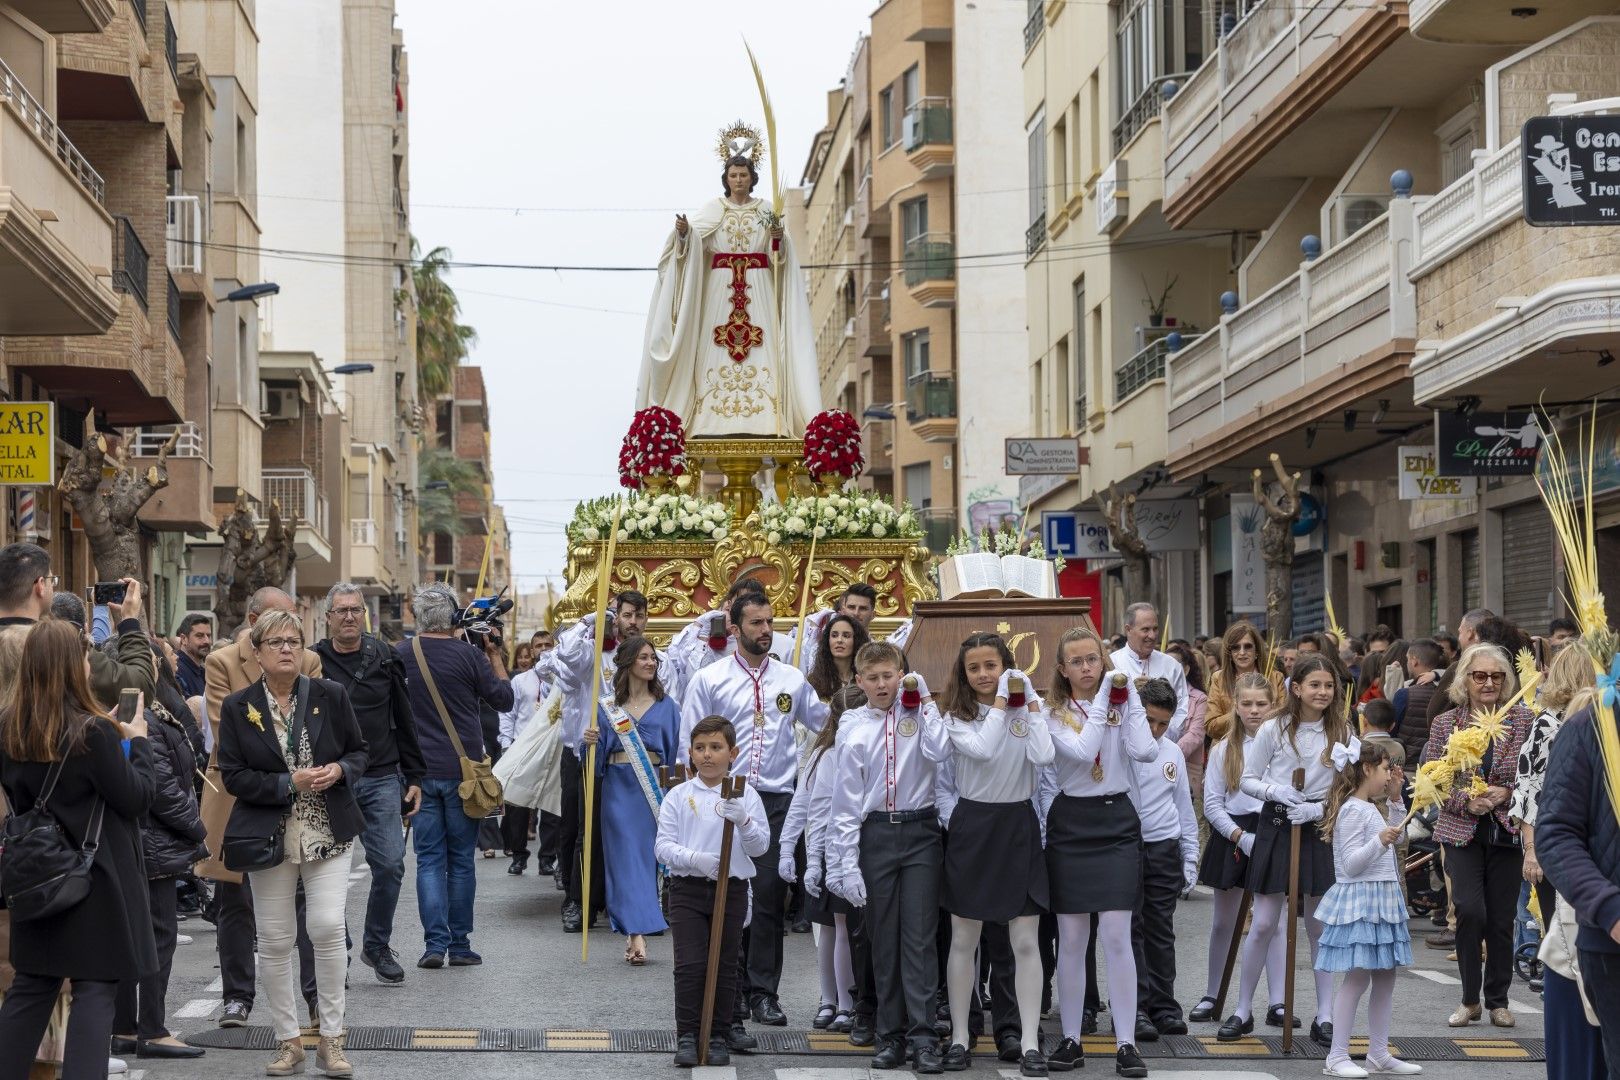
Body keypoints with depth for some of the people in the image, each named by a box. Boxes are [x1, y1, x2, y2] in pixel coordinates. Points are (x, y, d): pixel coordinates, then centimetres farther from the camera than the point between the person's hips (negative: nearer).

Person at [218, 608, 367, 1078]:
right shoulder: (237, 708, 0)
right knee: (274, 940, 2)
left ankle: (331, 1040, 0)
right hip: (269, 835, 0)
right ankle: (287, 1041, 15)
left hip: (328, 832, 0)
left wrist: (339, 770, -11)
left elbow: (358, 751, 11)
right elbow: (233, 776, -3)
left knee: (327, 927, -12)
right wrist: (290, 783, -14)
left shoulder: (331, 696, 2)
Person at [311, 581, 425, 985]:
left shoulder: (384, 659, 6)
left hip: (381, 780, 2)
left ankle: (377, 945, 15)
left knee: (390, 864, -3)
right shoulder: (313, 663, -1)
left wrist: (414, 778, 10)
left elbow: (404, 722, 12)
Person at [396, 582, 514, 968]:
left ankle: (435, 943, -4)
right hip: (462, 770, -1)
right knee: (461, 860, 7)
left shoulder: (400, 654, -1)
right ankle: (459, 945, 10)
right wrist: (495, 656, 8)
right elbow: (504, 698, 0)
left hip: (419, 772, 1)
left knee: (429, 859, 5)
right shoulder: (469, 655, -9)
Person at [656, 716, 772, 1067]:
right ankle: (687, 1035, 3)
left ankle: (717, 1035, 16)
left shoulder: (745, 795, 1)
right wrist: (695, 859, -22)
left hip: (731, 889, 1)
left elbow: (761, 847, -3)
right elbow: (663, 846, -5)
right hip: (688, 889, -1)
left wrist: (744, 821, -22)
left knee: (725, 966, 6)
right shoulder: (679, 796, 0)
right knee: (690, 965, -6)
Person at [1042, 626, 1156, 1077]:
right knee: (1072, 939, 3)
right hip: (1071, 823, 0)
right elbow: (1082, 751, -19)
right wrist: (1101, 700, -13)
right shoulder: (1054, 715, 1)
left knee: (1116, 936, -7)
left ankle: (1126, 1043, -3)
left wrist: (1130, 698, -10)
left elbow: (1145, 751, -14)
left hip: (1117, 821, 0)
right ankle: (1071, 1039, 12)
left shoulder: (1122, 705, 4)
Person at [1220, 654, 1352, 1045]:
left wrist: (1318, 809, -14)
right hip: (1276, 828, -1)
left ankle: (1324, 1016, 13)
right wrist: (1276, 791, -17)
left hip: (1320, 829, 1)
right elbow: (1248, 780, 1)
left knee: (1319, 925, 7)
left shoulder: (1342, 733, 0)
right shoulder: (1274, 729, -4)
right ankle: (1242, 1011, 10)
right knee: (1263, 924, 0)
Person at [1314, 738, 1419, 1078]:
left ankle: (1379, 1052, 18)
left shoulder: (1369, 809, 16)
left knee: (1385, 977, 11)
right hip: (1360, 902, -10)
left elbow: (1393, 839, 31)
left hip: (1382, 900, 10)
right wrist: (1379, 842, -32)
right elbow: (1351, 864, -19)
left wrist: (1396, 801, 23)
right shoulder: (1352, 811, -15)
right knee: (1357, 977, -10)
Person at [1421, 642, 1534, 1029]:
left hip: (1508, 832, 1)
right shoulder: (1445, 724, 3)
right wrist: (1465, 800, -13)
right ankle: (1470, 999, 2)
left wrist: (1506, 793, -13)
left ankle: (1498, 1000, 20)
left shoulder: (1524, 721, 2)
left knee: (1502, 919, 3)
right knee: (1470, 910, -15)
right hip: (1462, 832, -1)